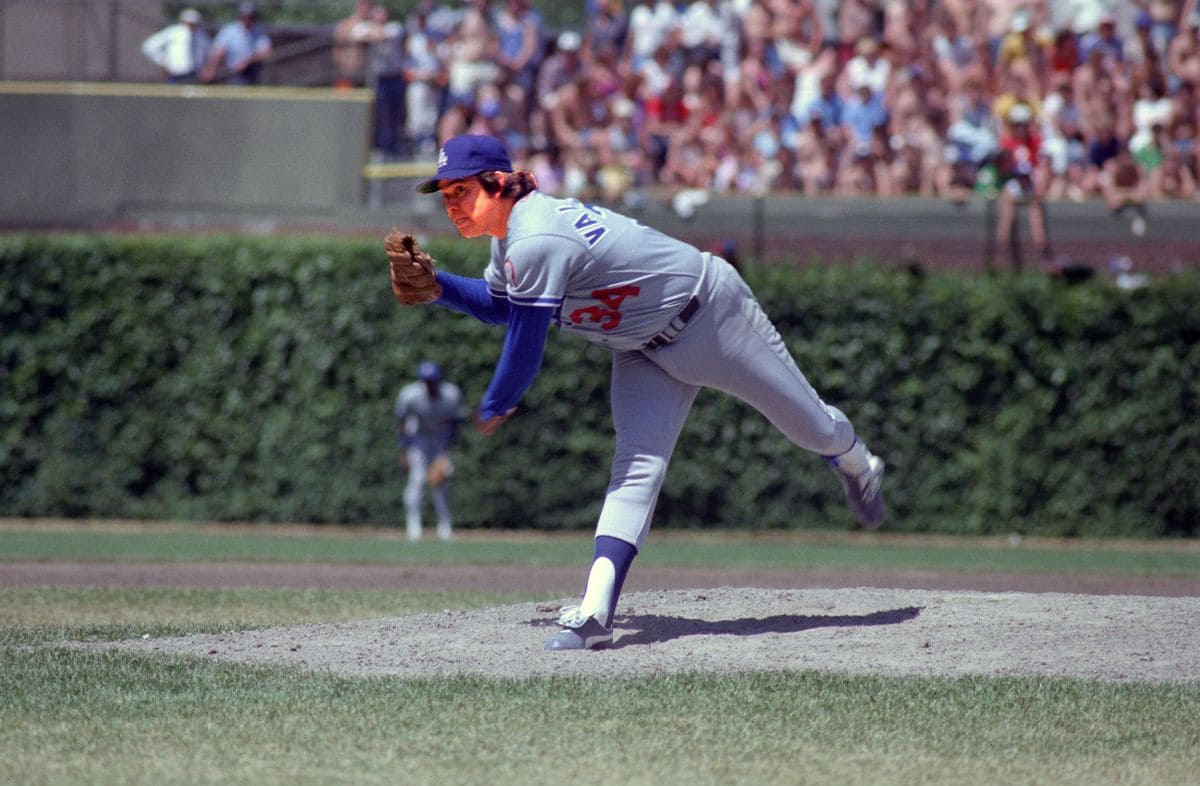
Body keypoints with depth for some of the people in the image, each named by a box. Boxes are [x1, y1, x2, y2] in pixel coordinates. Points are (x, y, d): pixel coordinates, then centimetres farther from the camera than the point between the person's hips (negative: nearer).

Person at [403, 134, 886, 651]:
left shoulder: (536, 242, -35)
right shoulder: (512, 232, -5)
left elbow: (525, 350, -28)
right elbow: (498, 304, 14)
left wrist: (492, 409, -11)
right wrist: (438, 288, -3)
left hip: (710, 312, -8)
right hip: (644, 348, 8)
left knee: (803, 419, 13)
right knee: (636, 465, -6)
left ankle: (857, 467, 47)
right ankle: (595, 613, -19)